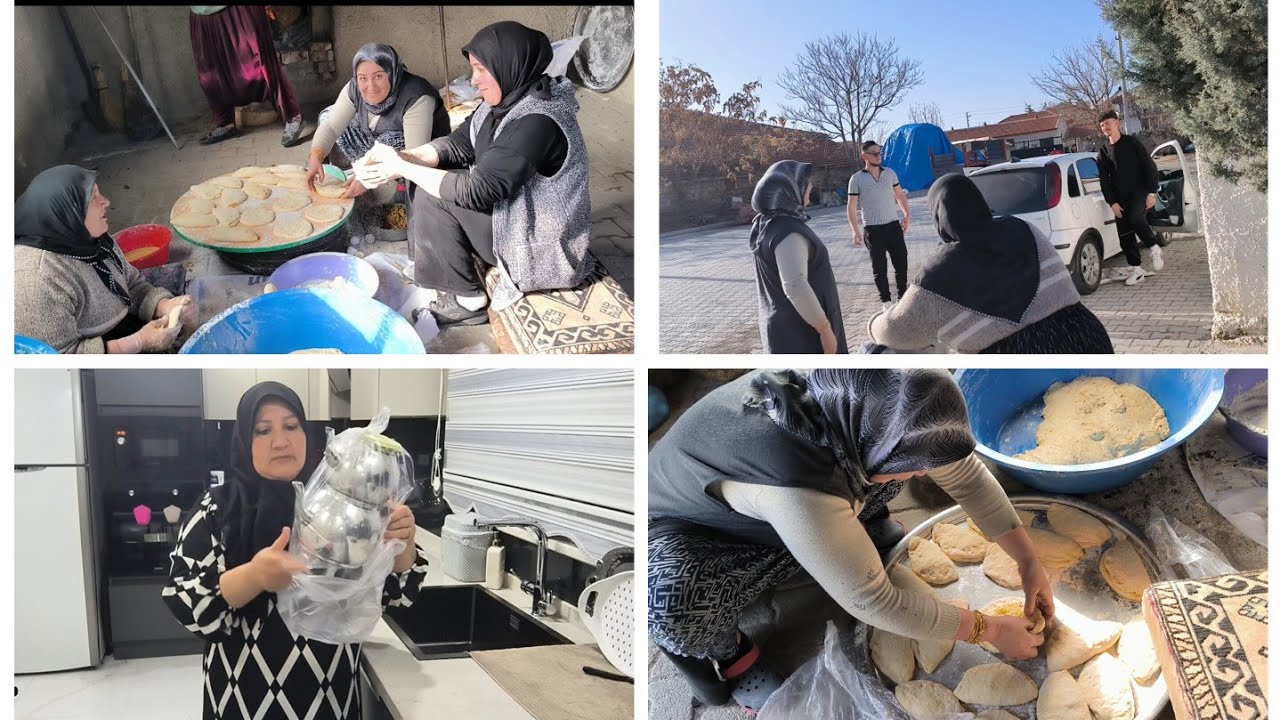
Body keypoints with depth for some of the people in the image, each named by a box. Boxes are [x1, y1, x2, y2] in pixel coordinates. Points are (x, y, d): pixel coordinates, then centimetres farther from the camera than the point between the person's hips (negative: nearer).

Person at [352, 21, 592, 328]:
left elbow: (476, 191, -30)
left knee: (432, 195, -15)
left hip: (539, 244, -9)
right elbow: (457, 144, 3)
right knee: (425, 179, 4)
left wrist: (402, 169, -22)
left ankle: (467, 301, -2)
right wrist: (404, 158, -14)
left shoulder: (535, 123, -30)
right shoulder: (506, 101, -1)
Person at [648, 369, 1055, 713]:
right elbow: (873, 602, -34)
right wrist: (988, 631, -23)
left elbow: (966, 473, -8)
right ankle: (727, 654, -4)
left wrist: (1028, 561, -8)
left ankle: (857, 534, 19)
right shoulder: (798, 486, -44)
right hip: (693, 530, -6)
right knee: (675, 608, -38)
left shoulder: (858, 405, -24)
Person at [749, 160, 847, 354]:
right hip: (801, 332, -10)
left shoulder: (768, 225, 8)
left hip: (783, 324, 10)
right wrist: (825, 328, -25)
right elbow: (795, 287, -31)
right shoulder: (788, 233, -22)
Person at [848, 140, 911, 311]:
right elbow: (852, 206, -4)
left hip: (894, 225, 4)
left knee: (901, 262, 6)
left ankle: (903, 296, 19)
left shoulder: (890, 173, 7)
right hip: (873, 229, -3)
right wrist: (855, 230, -13)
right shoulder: (857, 179, -4)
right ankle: (886, 301, 10)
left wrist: (907, 215, 1)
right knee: (879, 267, 2)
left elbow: (900, 195, 15)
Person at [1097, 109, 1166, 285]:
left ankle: (1155, 246, -10)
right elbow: (1104, 180, 6)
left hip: (1139, 190, -4)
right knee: (1125, 235, 0)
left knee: (1135, 217, -31)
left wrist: (1151, 192, -10)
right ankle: (1136, 269, 9)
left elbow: (1149, 166, -2)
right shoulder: (1103, 152, 7)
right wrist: (1112, 202, -5)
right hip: (1120, 197, 4)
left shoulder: (1131, 142, -1)